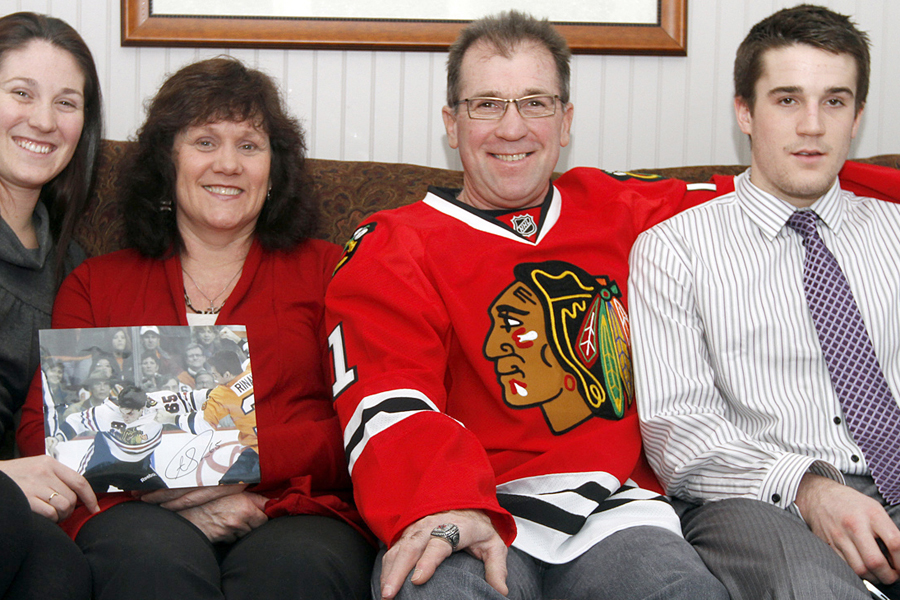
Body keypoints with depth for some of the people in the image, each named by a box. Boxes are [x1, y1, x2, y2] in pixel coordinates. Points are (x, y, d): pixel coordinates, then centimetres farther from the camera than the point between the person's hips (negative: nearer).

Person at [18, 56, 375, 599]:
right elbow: (45, 429, 9)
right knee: (155, 553, -35)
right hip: (135, 510, 1)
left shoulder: (326, 271, 19)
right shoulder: (95, 284, 23)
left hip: (295, 510, -1)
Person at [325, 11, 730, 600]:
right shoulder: (391, 250, 8)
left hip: (616, 509, 3)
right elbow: (390, 406, -8)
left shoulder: (621, 213, 20)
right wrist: (445, 508, -27)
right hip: (477, 516, -2)